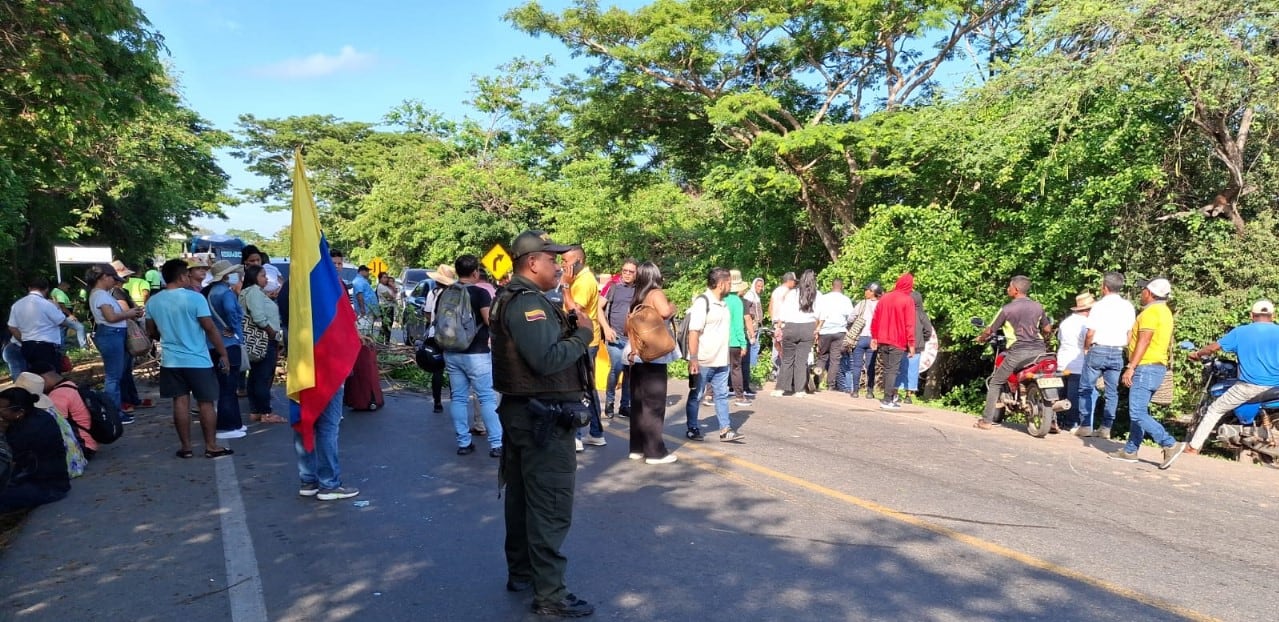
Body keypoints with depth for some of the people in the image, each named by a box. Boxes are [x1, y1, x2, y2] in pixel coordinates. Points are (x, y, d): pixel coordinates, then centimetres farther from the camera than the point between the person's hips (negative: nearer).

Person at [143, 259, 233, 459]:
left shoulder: (153, 302, 2)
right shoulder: (195, 298, -14)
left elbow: (152, 331, 14)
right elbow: (210, 329, -13)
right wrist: (223, 354, -6)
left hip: (171, 360, 5)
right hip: (198, 360, -4)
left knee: (180, 402, 9)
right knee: (206, 403, 4)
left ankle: (186, 447, 13)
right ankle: (211, 446, 8)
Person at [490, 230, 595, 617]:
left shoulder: (514, 299, 15)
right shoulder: (528, 302, -19)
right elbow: (547, 359, -29)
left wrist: (565, 325, -1)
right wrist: (583, 333, -16)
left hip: (522, 411, 11)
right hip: (542, 417, -11)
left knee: (522, 496, 19)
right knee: (550, 506, -4)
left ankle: (521, 572, 32)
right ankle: (549, 595, 3)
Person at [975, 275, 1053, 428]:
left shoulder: (1006, 309, -4)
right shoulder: (1038, 307, 10)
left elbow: (990, 330, 1)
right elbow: (1047, 330, 17)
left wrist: (981, 338, 22)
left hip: (1018, 352, -4)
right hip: (1039, 350, 4)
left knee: (995, 383, 7)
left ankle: (986, 420, 3)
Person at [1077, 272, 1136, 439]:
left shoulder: (1099, 306, -10)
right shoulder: (1128, 307, 5)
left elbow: (1090, 333, -12)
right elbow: (1131, 333, 7)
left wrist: (1086, 348, 4)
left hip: (1098, 350, -5)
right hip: (1117, 352, 5)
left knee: (1086, 388, 4)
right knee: (1112, 391, 8)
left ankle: (1085, 425, 1)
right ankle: (1106, 427, 9)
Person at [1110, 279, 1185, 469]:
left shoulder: (1151, 311, -13)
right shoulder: (1165, 311, 18)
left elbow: (1144, 341, -21)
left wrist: (1130, 367, -22)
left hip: (1146, 367, -11)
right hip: (1158, 366, 11)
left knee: (1138, 413, -12)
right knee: (1139, 412, 12)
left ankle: (1171, 445, -13)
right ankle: (1130, 451, 16)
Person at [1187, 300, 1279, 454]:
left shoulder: (1240, 332, 1)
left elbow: (1215, 347, 4)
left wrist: (1197, 354, 21)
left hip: (1249, 386, -1)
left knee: (1215, 410, 10)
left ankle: (1193, 447, 6)